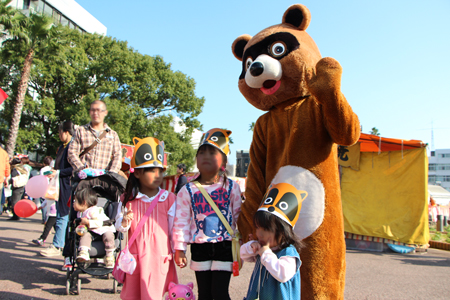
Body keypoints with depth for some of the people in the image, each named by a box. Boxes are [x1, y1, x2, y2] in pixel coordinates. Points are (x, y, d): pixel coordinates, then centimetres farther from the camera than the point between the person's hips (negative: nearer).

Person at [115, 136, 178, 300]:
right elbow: (119, 226, 1)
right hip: (135, 255, 2)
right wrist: (124, 222, -20)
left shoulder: (169, 198, -3)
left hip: (159, 256, -1)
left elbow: (174, 228, 1)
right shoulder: (128, 199, 0)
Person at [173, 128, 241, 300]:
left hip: (224, 247, -2)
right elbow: (181, 221, 2)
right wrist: (179, 249, 1)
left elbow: (239, 218, 3)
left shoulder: (232, 187, -2)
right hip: (200, 248, 2)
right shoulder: (187, 191, -1)